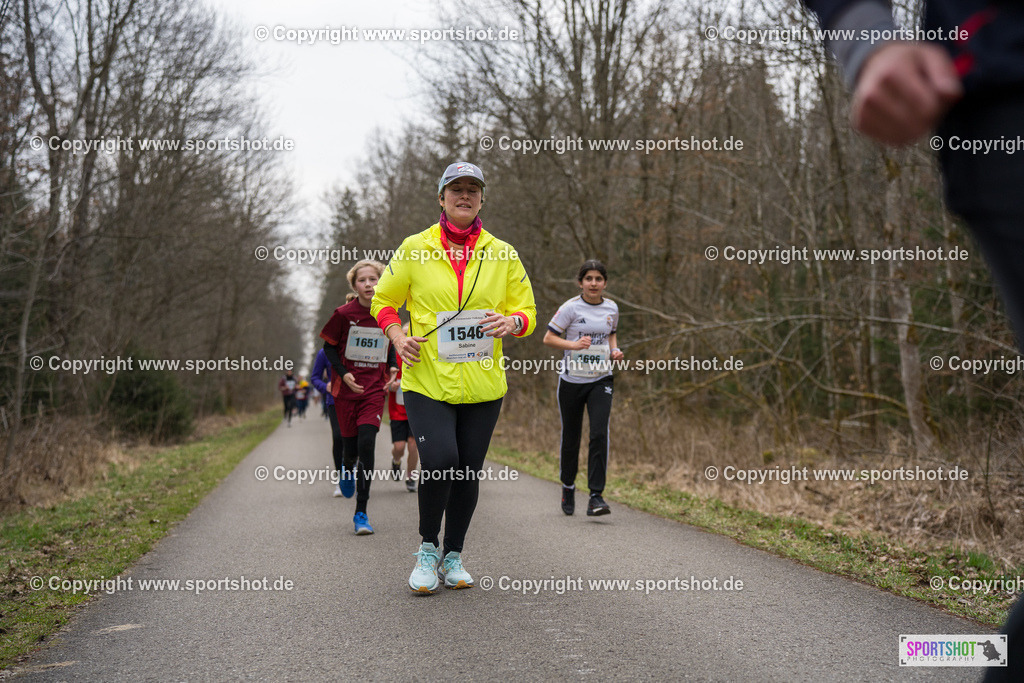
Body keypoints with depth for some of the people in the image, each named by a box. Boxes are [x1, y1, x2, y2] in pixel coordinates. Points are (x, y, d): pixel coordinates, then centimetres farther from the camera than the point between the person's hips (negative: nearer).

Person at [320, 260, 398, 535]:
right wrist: (343, 373, -11)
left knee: (366, 443, -14)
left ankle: (361, 513, -7)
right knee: (350, 446, 4)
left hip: (375, 389, 1)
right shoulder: (343, 314, -7)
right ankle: (349, 470, 47)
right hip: (346, 389, 0)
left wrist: (393, 369, 4)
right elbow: (329, 347, 1)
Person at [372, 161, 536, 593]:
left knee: (468, 472, 7)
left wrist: (511, 322, -11)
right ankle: (427, 548, 6)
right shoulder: (415, 249, 2)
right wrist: (398, 337, -8)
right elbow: (383, 301, 11)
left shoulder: (502, 254, 7)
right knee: (440, 461, -18)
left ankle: (453, 556, 26)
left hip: (483, 384, 3)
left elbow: (527, 310, 12)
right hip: (427, 380, -2)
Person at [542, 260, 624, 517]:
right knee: (570, 438, 8)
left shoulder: (611, 308, 5)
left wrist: (615, 350, 3)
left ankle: (596, 496, -13)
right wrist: (574, 344, -22)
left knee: (600, 435, -14)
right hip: (572, 380, -2)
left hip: (601, 380, 2)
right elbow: (548, 337, -6)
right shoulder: (570, 308, -7)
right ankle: (568, 486, 32)